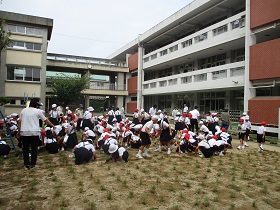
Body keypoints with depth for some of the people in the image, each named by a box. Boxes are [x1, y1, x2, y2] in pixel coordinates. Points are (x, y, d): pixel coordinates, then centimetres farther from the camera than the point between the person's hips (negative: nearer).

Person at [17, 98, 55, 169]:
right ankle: (33, 164, 11)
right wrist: (53, 126, 15)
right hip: (34, 132, -3)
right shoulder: (37, 111, -2)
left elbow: (19, 122, 7)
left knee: (25, 148, 12)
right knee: (34, 149, 8)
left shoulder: (23, 110, 7)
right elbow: (46, 120, 4)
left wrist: (19, 131, 16)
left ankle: (26, 164, 15)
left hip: (24, 132, 3)